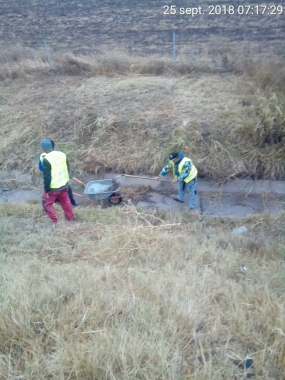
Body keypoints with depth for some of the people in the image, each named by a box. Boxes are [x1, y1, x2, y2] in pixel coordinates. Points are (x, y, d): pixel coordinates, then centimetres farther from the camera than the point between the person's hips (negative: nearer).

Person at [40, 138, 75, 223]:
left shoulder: (46, 159, -22)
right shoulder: (62, 154, -1)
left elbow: (47, 177, -21)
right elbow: (67, 169, 10)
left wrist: (46, 189, -11)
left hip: (53, 187, -6)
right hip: (63, 184, 7)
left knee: (47, 204, 12)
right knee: (65, 202, 22)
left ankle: (55, 221, 14)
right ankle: (70, 218, 35)